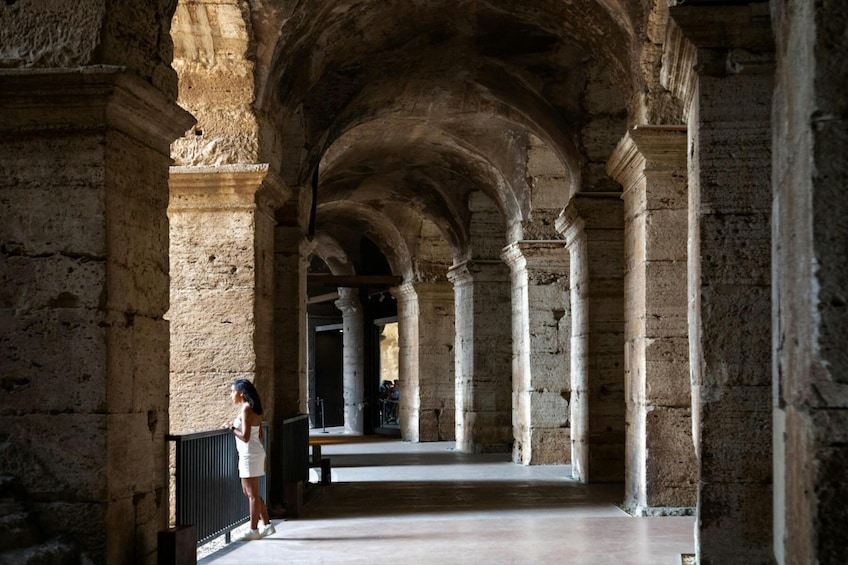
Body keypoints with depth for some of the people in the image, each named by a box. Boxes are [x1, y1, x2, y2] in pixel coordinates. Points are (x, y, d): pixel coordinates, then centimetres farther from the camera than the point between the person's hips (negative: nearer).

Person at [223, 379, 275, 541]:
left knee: (252, 494, -2)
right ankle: (267, 525, 20)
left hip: (250, 455, -10)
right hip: (256, 452, 10)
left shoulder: (246, 409, -16)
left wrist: (231, 427, -10)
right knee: (248, 492, 17)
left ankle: (254, 530, 5)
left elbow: (245, 436, -22)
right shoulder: (254, 409, 11)